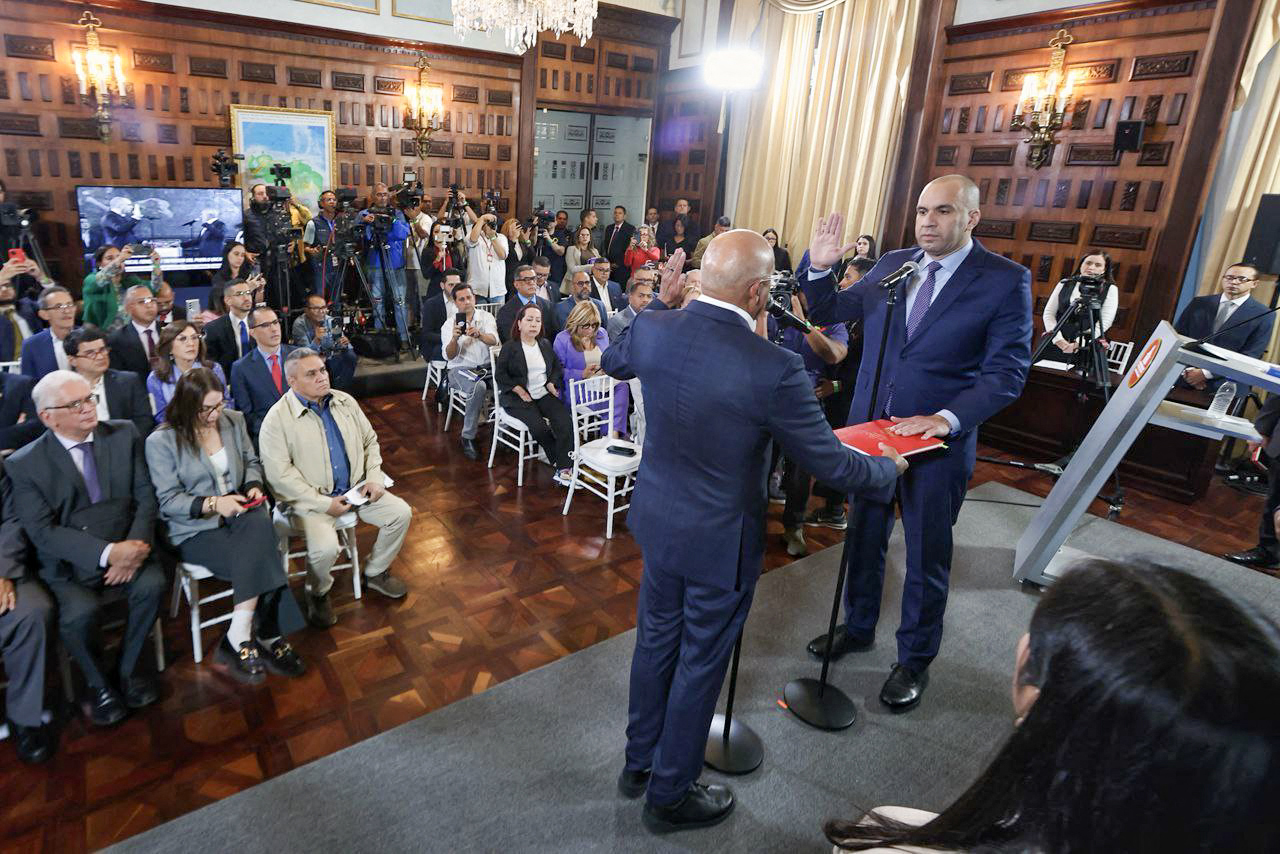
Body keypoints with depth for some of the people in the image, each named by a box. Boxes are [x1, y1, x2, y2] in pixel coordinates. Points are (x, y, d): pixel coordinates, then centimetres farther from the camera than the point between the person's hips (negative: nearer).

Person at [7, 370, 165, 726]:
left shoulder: (124, 434, 3)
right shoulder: (24, 464, -4)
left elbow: (145, 495, 1)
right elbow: (43, 532, -11)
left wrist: (134, 547, -15)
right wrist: (107, 553, -24)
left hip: (127, 547, 2)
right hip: (68, 563, -2)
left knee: (152, 584, -25)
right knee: (80, 612, -27)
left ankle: (127, 668, 2)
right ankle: (98, 683, 5)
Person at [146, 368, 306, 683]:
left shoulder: (233, 420, 7)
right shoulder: (161, 442, -6)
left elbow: (251, 462, 16)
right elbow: (168, 499, -7)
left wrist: (254, 486, -5)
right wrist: (213, 503, -21)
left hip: (239, 514, 4)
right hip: (195, 529, -4)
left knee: (260, 523, -34)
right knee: (258, 560, -30)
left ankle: (239, 638, -29)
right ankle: (269, 639, -19)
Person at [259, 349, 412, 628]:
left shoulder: (345, 402, 6)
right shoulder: (278, 418, -12)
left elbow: (370, 441, 15)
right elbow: (279, 474, -16)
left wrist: (374, 477, -1)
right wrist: (323, 503, -20)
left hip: (356, 488, 6)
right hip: (312, 499, -5)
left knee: (401, 512, -8)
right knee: (325, 547, -29)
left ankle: (376, 573, 16)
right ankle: (318, 594, 6)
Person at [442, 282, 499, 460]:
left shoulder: (486, 317, 7)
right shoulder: (449, 324, 4)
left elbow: (494, 341, -13)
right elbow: (450, 356, -9)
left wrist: (478, 334, -35)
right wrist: (454, 338, -29)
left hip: (486, 366, 3)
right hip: (461, 369, -2)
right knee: (479, 387, -35)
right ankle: (468, 437, -22)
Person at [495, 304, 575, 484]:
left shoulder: (545, 344, 14)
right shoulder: (510, 347, -1)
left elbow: (557, 367, 20)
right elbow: (500, 374, -5)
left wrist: (552, 383, 0)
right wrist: (521, 391, -13)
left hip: (544, 394, 4)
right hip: (519, 398, -4)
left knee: (565, 421, -22)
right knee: (539, 427, -29)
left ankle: (564, 470, -24)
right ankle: (559, 461, -6)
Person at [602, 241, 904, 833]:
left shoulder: (653, 329, -13)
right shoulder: (773, 369, -28)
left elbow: (614, 362, 13)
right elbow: (832, 465, -17)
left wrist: (660, 302, 17)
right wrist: (889, 467, 4)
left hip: (658, 520, 6)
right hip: (721, 541, -5)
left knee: (656, 642, 24)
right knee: (700, 663, 15)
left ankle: (639, 763, 46)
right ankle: (669, 795, 37)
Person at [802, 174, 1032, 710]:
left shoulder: (1006, 280, -9)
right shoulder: (892, 265, 3)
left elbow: (1008, 371, -13)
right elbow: (828, 313, 6)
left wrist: (946, 419, -26)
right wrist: (819, 269, -13)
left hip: (939, 440, -4)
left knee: (927, 558, 11)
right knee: (864, 537, 20)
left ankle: (915, 659, 33)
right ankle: (857, 627, 43)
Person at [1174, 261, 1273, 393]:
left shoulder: (1264, 316, 4)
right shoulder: (1199, 303, 11)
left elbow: (1249, 357, -2)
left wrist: (1205, 373, -11)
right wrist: (1187, 370, -7)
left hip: (1221, 382, 0)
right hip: (1182, 376, 1)